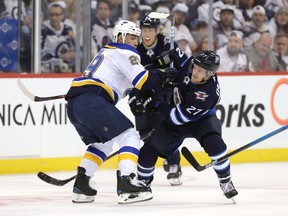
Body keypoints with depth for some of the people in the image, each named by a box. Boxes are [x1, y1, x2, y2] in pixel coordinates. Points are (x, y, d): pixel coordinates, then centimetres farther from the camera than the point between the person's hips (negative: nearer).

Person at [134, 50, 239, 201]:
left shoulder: (208, 93, -39)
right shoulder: (190, 64, -23)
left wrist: (157, 103, -24)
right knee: (148, 150, -2)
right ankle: (142, 182, 24)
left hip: (200, 120, -5)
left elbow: (178, 117, -34)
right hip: (175, 122, 6)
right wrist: (158, 91, -5)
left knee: (213, 143, -34)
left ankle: (225, 181, -16)